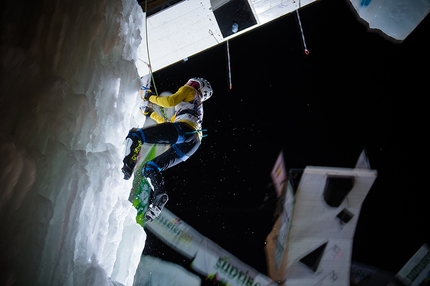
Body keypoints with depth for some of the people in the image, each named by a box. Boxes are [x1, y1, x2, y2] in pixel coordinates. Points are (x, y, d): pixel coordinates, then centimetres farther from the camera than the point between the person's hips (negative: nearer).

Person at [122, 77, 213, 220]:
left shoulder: (190, 90, 21)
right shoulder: (197, 107, 43)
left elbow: (171, 101, 1)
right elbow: (168, 122, 46)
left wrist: (151, 97, 16)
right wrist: (151, 113, 51)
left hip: (183, 130, -8)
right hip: (192, 143, 8)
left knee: (135, 134, -10)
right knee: (150, 168, 10)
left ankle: (126, 168, -34)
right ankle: (159, 196, -14)